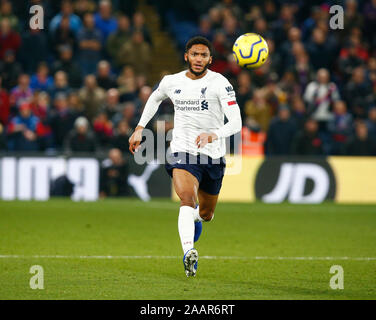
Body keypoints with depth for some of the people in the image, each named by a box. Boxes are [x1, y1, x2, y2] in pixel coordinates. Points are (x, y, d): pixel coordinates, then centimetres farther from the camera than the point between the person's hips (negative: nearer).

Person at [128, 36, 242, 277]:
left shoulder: (219, 83, -9)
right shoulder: (172, 82, 2)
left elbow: (236, 122, -16)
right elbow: (155, 99, 27)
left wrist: (214, 135, -34)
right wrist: (140, 128, 20)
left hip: (213, 156, 0)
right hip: (182, 152, 0)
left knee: (206, 214, 17)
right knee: (187, 198, -28)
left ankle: (195, 215, 56)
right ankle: (189, 253, -44)